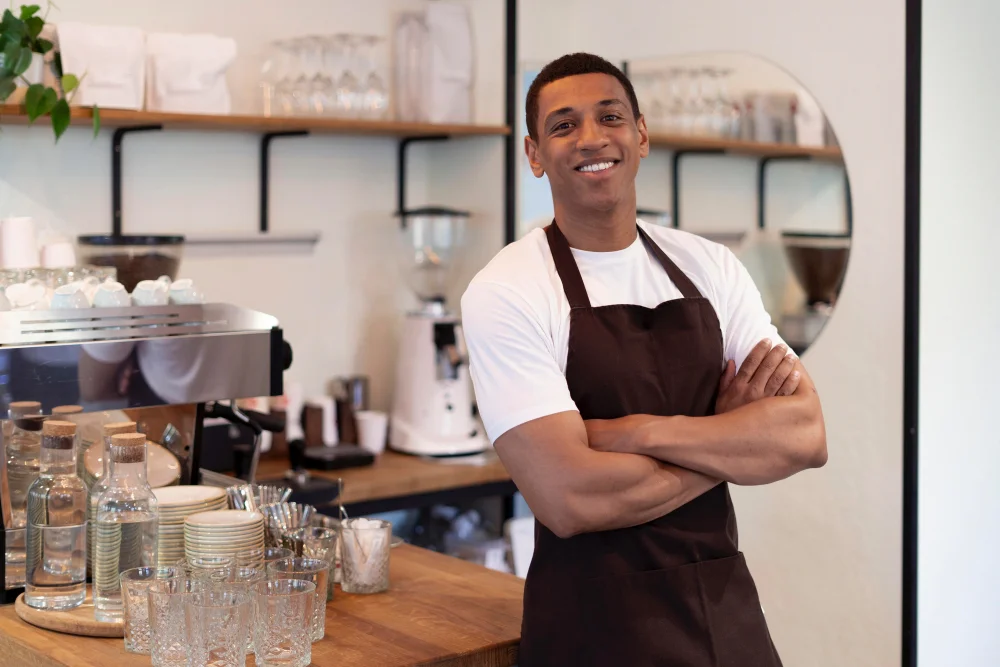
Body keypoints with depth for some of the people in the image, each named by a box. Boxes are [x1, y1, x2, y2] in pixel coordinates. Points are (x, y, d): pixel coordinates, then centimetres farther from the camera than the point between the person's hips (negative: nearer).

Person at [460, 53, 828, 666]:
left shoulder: (711, 268, 3)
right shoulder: (505, 292, -12)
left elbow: (807, 435, -7)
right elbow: (571, 499, -21)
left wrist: (639, 431, -19)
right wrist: (733, 440, -11)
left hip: (728, 605, 5)